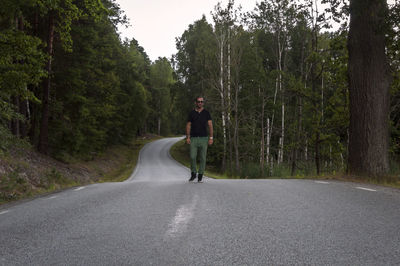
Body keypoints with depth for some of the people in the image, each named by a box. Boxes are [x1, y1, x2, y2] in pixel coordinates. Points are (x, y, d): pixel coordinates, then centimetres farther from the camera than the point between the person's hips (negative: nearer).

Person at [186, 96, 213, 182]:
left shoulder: (206, 113, 4)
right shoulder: (191, 113, 6)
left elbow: (210, 125, 2)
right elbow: (188, 125, 8)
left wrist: (211, 137, -6)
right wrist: (188, 137, -2)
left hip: (203, 138, 0)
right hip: (193, 138, 0)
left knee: (202, 158, 1)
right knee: (192, 157, -6)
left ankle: (200, 175, 11)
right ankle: (193, 173, 12)